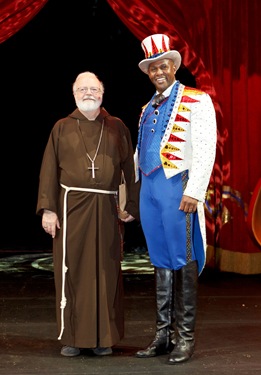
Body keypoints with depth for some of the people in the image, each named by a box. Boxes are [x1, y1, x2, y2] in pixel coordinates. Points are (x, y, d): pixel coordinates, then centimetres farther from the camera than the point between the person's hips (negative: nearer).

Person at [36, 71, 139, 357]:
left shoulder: (117, 128, 9)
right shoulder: (62, 128, 8)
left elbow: (130, 168, 7)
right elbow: (49, 171, 2)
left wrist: (133, 205, 0)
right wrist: (48, 209, -6)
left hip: (105, 208, 1)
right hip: (71, 206, 0)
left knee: (105, 271, 3)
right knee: (71, 269, 1)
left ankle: (104, 337, 13)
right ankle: (72, 337, 10)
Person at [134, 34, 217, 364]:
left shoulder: (196, 101, -2)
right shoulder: (148, 109, 19)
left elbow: (205, 149, -11)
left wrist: (194, 191, -19)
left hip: (177, 187, -7)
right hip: (148, 189, 7)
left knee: (182, 261, -3)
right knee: (161, 261, 9)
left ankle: (185, 337, 4)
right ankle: (163, 334, 16)